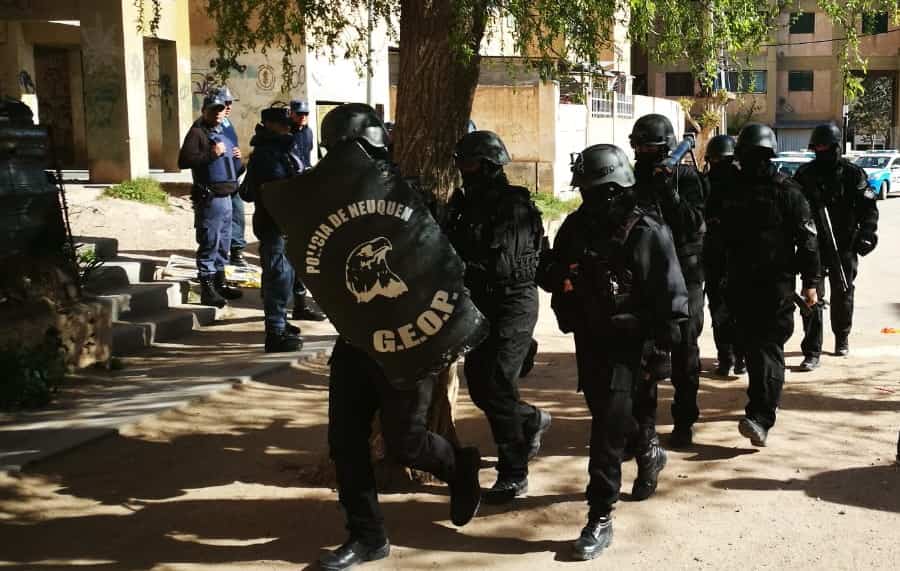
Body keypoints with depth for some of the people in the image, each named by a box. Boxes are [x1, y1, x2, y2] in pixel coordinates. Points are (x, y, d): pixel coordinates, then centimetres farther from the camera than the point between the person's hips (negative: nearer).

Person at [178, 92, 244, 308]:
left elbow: (235, 168, 33)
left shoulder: (222, 134, 21)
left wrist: (236, 158, 11)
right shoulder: (197, 132, -6)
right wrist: (211, 154, -22)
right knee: (209, 243, -7)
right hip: (209, 198, -9)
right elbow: (184, 161, -20)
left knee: (223, 243, 16)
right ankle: (207, 289, -4)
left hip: (226, 196, 9)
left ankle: (220, 283, 27)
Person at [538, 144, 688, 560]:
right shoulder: (577, 225, 1)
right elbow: (548, 270, 10)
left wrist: (666, 349, -12)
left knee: (609, 426, -11)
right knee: (607, 413, 22)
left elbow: (670, 295, -11)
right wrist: (557, 274, -14)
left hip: (629, 341, -6)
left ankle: (600, 518, -2)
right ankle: (649, 454, 53)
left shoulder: (647, 232, -15)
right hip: (589, 337, 6)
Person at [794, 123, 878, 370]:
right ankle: (812, 352, -4)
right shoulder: (805, 174, 1)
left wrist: (867, 232, -14)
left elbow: (868, 208, -1)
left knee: (842, 295, 15)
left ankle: (842, 337, 38)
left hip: (844, 246, 0)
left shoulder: (853, 174, -2)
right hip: (813, 246, 0)